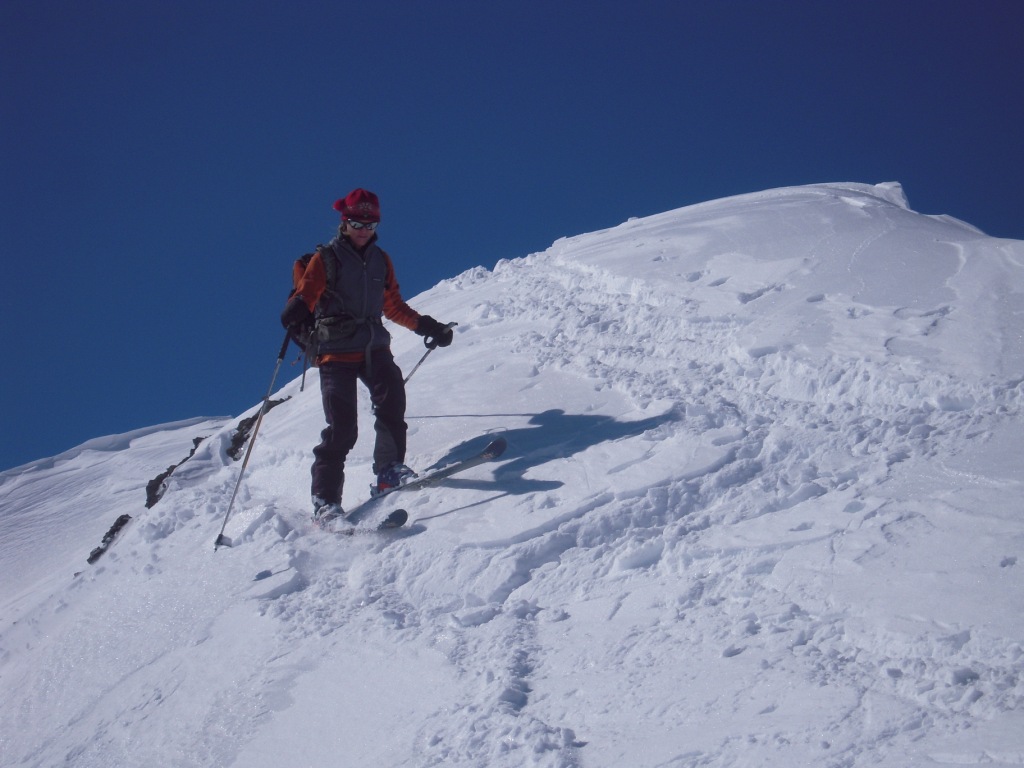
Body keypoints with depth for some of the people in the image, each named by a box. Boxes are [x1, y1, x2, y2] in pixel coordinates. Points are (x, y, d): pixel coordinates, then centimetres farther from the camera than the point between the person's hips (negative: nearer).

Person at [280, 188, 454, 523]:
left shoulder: (381, 261, 17)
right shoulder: (325, 259, 3)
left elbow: (394, 306, 27)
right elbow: (305, 294, -9)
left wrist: (426, 326, 24)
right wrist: (295, 312, -32)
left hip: (374, 346, 4)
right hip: (336, 351, -4)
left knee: (392, 393, -25)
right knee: (342, 425, -14)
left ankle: (390, 469, -15)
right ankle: (325, 499, -10)